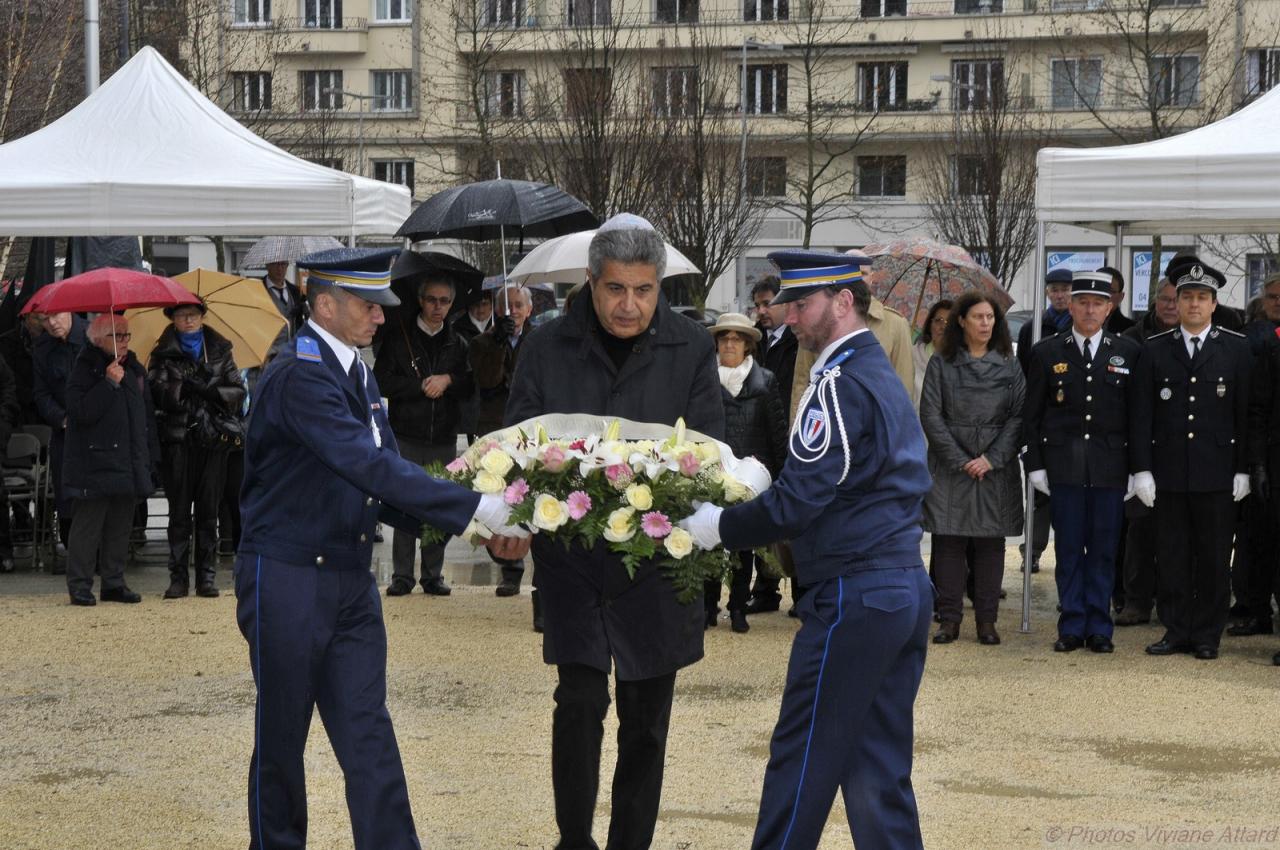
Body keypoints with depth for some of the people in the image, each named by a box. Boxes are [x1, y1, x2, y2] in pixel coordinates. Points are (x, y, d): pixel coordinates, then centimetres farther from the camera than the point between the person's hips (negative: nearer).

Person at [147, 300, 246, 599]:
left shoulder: (219, 350, 13)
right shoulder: (163, 355, 8)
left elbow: (238, 391, 7)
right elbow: (157, 392, -6)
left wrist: (212, 391, -9)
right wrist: (186, 389, -19)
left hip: (213, 439, 1)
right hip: (178, 439, -1)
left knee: (209, 508, 1)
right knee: (179, 510, -1)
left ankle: (207, 575, 6)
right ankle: (178, 577, 3)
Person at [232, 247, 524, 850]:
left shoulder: (358, 376, 12)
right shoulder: (298, 377, -18)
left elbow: (384, 475, 11)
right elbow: (370, 466, -28)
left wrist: (466, 519, -5)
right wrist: (474, 508, -29)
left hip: (351, 581, 8)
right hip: (289, 579, -7)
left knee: (369, 738, 3)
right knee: (282, 737, 7)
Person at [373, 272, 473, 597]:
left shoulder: (457, 343, 12)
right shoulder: (399, 337, 3)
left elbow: (471, 384, 8)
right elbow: (383, 381, -5)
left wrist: (448, 380, -10)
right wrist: (422, 386, -11)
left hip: (444, 438, 2)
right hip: (407, 436, -2)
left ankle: (433, 575, 9)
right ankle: (402, 575, 3)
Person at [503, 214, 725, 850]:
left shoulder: (690, 350, -1)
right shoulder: (548, 349, 0)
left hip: (656, 560, 1)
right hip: (570, 555, 0)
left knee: (646, 720, 8)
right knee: (580, 701, -9)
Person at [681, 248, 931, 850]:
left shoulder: (841, 383, -14)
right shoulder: (886, 376, 16)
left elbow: (798, 502, -19)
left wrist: (719, 527, -7)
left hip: (852, 597, -9)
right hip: (908, 591, 9)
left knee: (802, 760, -1)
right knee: (880, 769, 11)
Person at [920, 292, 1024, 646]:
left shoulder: (1009, 367, 7)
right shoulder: (941, 364, 2)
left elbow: (1018, 417, 3)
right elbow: (930, 415, -2)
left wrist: (992, 459, -9)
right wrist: (959, 460, -9)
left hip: (996, 468, 1)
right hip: (949, 467, -1)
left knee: (990, 542, 3)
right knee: (949, 541, -2)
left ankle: (987, 620, 9)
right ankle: (950, 619, 5)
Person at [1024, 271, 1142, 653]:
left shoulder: (1128, 353, 5)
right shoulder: (1046, 353, 5)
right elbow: (1031, 414, 7)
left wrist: (1137, 468, 1)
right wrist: (1035, 464, 0)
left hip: (1111, 466, 0)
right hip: (1064, 466, 0)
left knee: (1103, 550, 3)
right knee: (1069, 550, 2)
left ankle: (1099, 628, 10)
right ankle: (1072, 627, 9)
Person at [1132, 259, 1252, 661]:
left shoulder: (1236, 348, 3)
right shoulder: (1155, 350, 6)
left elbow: (1245, 413, 2)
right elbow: (1141, 414, 5)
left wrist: (1242, 470, -2)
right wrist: (1142, 469, -2)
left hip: (1217, 474, -1)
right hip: (1169, 473, 1)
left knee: (1214, 559, 3)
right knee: (1171, 557, 5)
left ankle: (1207, 635, 11)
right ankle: (1176, 631, 14)